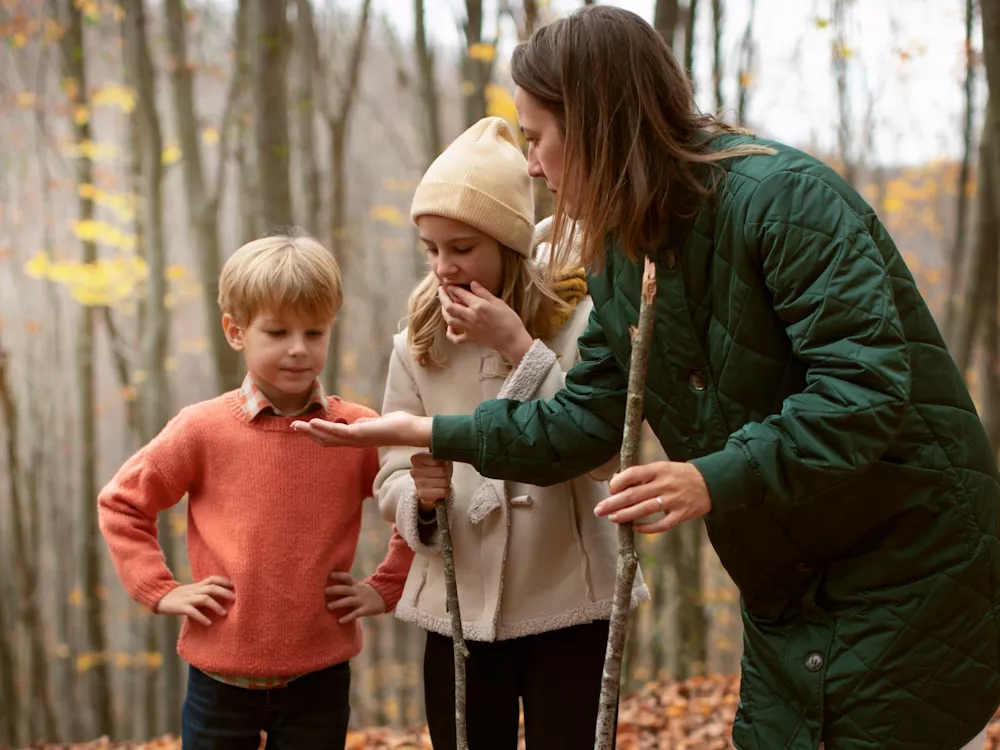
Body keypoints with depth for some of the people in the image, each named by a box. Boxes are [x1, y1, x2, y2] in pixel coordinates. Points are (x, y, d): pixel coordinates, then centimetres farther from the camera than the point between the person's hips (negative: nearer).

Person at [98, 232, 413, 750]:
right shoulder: (203, 430, -5)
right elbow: (121, 503, 6)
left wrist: (386, 586, 2)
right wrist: (159, 589, -1)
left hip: (319, 677, 1)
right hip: (220, 675, 0)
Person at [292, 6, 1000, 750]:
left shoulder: (784, 195, -21)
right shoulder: (619, 257, 5)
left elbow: (866, 387, -28)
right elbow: (585, 422, 8)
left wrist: (717, 479, -35)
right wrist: (430, 432, 5)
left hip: (912, 562, -7)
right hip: (785, 582, 8)